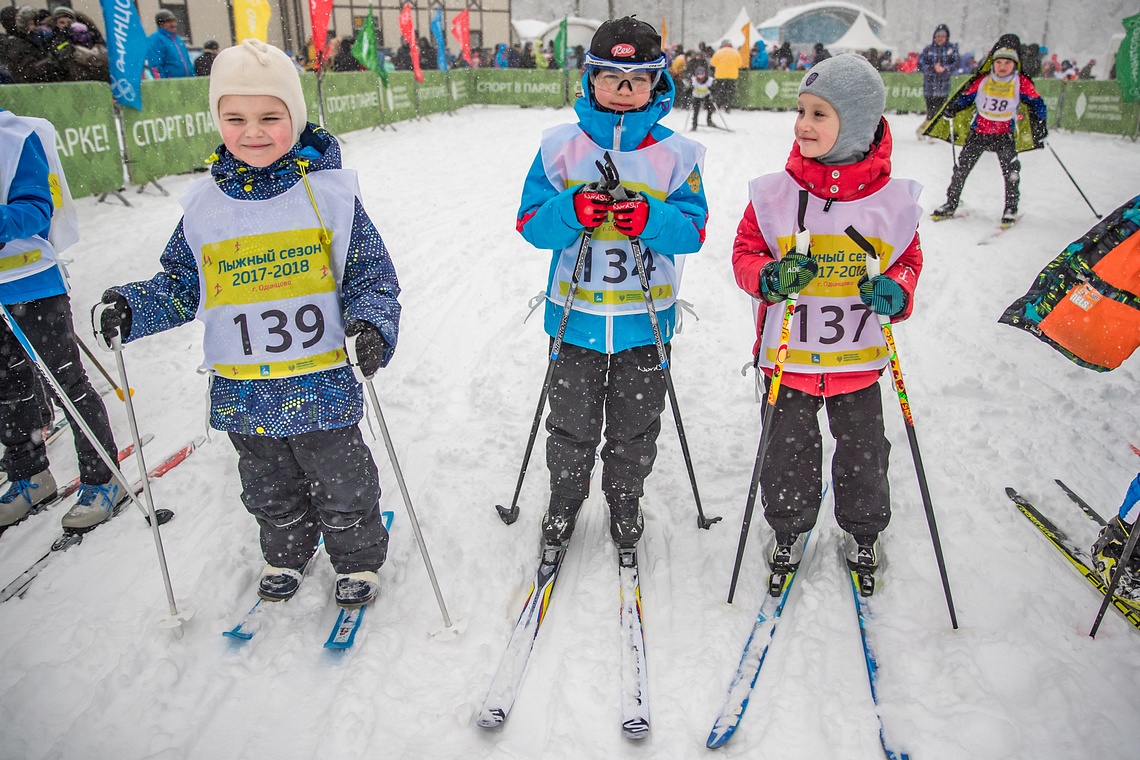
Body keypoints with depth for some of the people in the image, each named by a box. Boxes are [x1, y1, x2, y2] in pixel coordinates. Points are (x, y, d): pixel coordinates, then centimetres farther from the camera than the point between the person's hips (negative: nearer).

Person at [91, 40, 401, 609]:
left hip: (323, 381, -3)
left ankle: (358, 560, 36)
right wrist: (131, 309, -8)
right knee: (269, 490, 21)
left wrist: (372, 326, -22)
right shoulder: (205, 206, 1)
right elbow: (180, 288, 10)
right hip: (242, 391, 4)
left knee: (341, 485, 12)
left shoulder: (330, 194, -7)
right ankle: (286, 556, 46)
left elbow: (373, 277, -4)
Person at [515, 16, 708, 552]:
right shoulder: (561, 146, -1)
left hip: (644, 318, 0)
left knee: (635, 425, 14)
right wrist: (573, 211, -23)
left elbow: (694, 230, -4)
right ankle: (564, 498, 35)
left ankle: (625, 499, 38)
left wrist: (650, 219, -24)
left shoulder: (676, 155, -2)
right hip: (576, 314, 0)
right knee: (571, 421, 12)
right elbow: (531, 223, -3)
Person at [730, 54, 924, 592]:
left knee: (863, 451, 15)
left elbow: (908, 258, 7)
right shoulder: (773, 193, -9)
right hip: (787, 354, 0)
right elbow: (745, 252, 0)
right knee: (788, 451, 11)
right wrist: (770, 276, -21)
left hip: (858, 356, 1)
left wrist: (896, 290, -15)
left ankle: (862, 531, 41)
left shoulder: (892, 199, -6)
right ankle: (789, 529, 37)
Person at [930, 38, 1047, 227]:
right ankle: (950, 205, 15)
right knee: (962, 167, 0)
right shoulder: (983, 80, -6)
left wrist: (1039, 127, -7)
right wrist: (951, 109, -10)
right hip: (979, 131, 1)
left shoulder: (1022, 83, -7)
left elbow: (1036, 104, 0)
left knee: (1010, 168, -15)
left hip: (1004, 134, -1)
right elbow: (966, 96, 6)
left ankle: (1011, 208, -2)